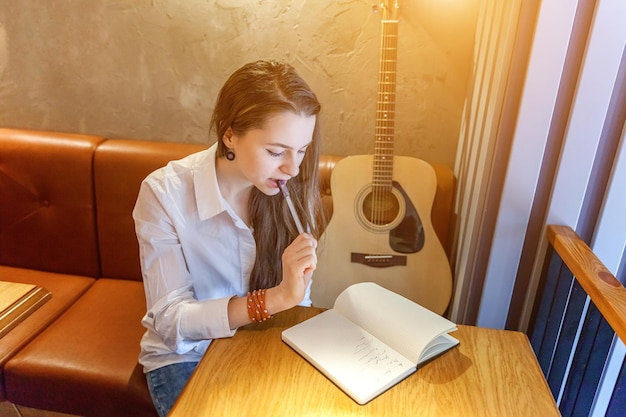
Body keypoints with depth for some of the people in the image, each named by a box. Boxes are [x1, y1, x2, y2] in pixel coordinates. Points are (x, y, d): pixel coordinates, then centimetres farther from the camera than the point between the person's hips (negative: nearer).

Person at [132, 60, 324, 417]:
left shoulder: (292, 190, -11)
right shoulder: (165, 193, -21)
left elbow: (298, 301, -2)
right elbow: (169, 320, -22)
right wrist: (276, 298, -33)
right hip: (186, 354, -2)